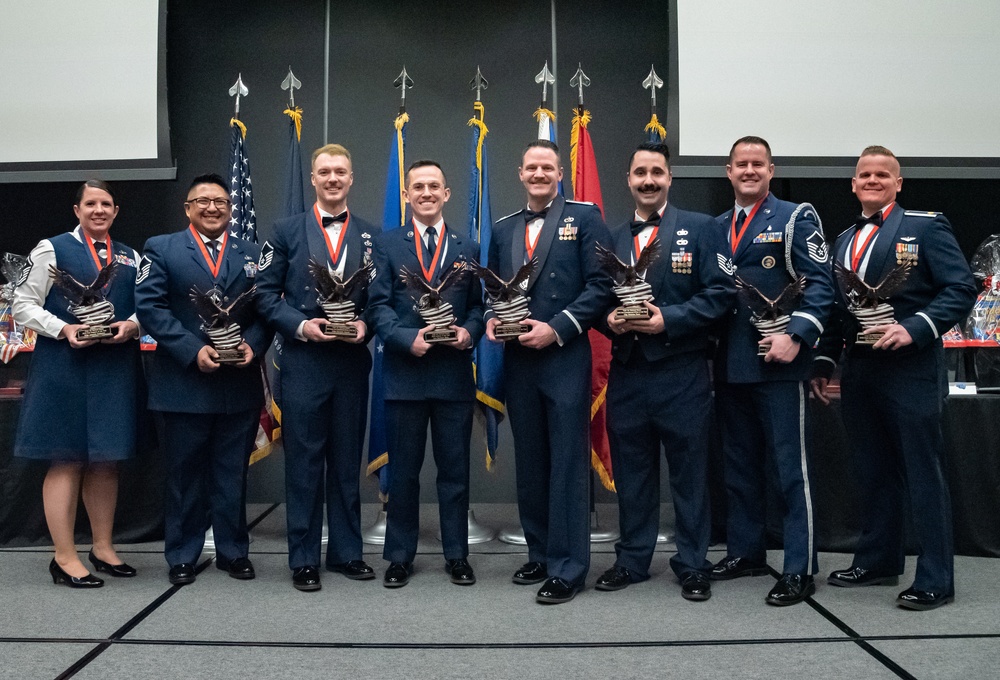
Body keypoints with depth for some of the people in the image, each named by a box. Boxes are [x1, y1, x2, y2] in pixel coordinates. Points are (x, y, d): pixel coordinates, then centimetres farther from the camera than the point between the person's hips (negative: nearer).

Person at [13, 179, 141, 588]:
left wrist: (131, 325, -8)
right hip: (64, 368, -4)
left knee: (106, 459, 10)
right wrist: (63, 329, -17)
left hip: (116, 370, 4)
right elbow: (23, 304, -1)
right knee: (65, 460, 0)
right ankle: (64, 558, 8)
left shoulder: (130, 257, 15)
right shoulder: (52, 249, 2)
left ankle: (103, 546, 23)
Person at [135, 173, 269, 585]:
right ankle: (182, 556, 22)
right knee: (184, 473, 8)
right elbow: (149, 305, -7)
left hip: (240, 383, 2)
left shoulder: (251, 254, 13)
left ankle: (233, 551, 23)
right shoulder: (162, 249, 4)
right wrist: (193, 351, -16)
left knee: (233, 473, 10)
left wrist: (252, 345, -12)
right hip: (182, 384, -2)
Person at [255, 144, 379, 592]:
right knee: (303, 461, 3)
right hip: (303, 362, -2)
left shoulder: (372, 235, 9)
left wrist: (366, 325, -11)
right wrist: (300, 325, -12)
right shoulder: (287, 231, 5)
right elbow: (266, 293, 2)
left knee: (347, 459, 10)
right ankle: (303, 559, 14)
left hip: (352, 362, 2)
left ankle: (346, 552, 22)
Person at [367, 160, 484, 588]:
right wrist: (407, 338, -16)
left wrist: (469, 332, -11)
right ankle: (400, 557, 21)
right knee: (403, 470, 8)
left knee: (455, 469, 8)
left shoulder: (467, 248, 12)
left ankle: (457, 555, 21)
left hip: (455, 373, 1)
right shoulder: (388, 245, 7)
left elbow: (477, 305, 9)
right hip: (405, 372, -1)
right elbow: (379, 304, -1)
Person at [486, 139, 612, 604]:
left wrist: (557, 328, -15)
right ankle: (540, 555, 25)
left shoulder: (584, 217, 1)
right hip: (517, 361, 5)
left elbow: (601, 285, -7)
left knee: (568, 463, -1)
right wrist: (491, 319, -1)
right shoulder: (503, 229, 16)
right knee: (529, 463, 12)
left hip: (565, 358, -5)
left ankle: (568, 568, 7)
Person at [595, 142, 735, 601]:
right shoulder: (612, 237, 15)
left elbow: (721, 291, -6)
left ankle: (693, 565, 18)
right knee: (630, 471, 11)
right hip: (626, 372, 4)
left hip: (681, 371, -3)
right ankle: (631, 560, 24)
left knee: (689, 470, 4)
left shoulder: (700, 228, 2)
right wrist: (609, 318, -7)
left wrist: (668, 319, -16)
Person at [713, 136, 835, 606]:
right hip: (729, 366, 6)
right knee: (738, 462, 14)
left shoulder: (795, 218, -1)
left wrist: (795, 336, -20)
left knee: (791, 466, -2)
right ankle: (745, 551, 27)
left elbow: (819, 284, -8)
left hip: (778, 362, -6)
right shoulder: (715, 227, 16)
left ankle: (799, 569, 6)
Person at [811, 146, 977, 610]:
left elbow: (961, 289, -9)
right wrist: (824, 363, 12)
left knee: (923, 474, -1)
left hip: (910, 368, -6)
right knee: (872, 472, 14)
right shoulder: (844, 240, 16)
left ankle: (935, 580, 8)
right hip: (859, 370, 6)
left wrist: (914, 329, -21)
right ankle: (877, 562, 26)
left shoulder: (926, 226, -2)